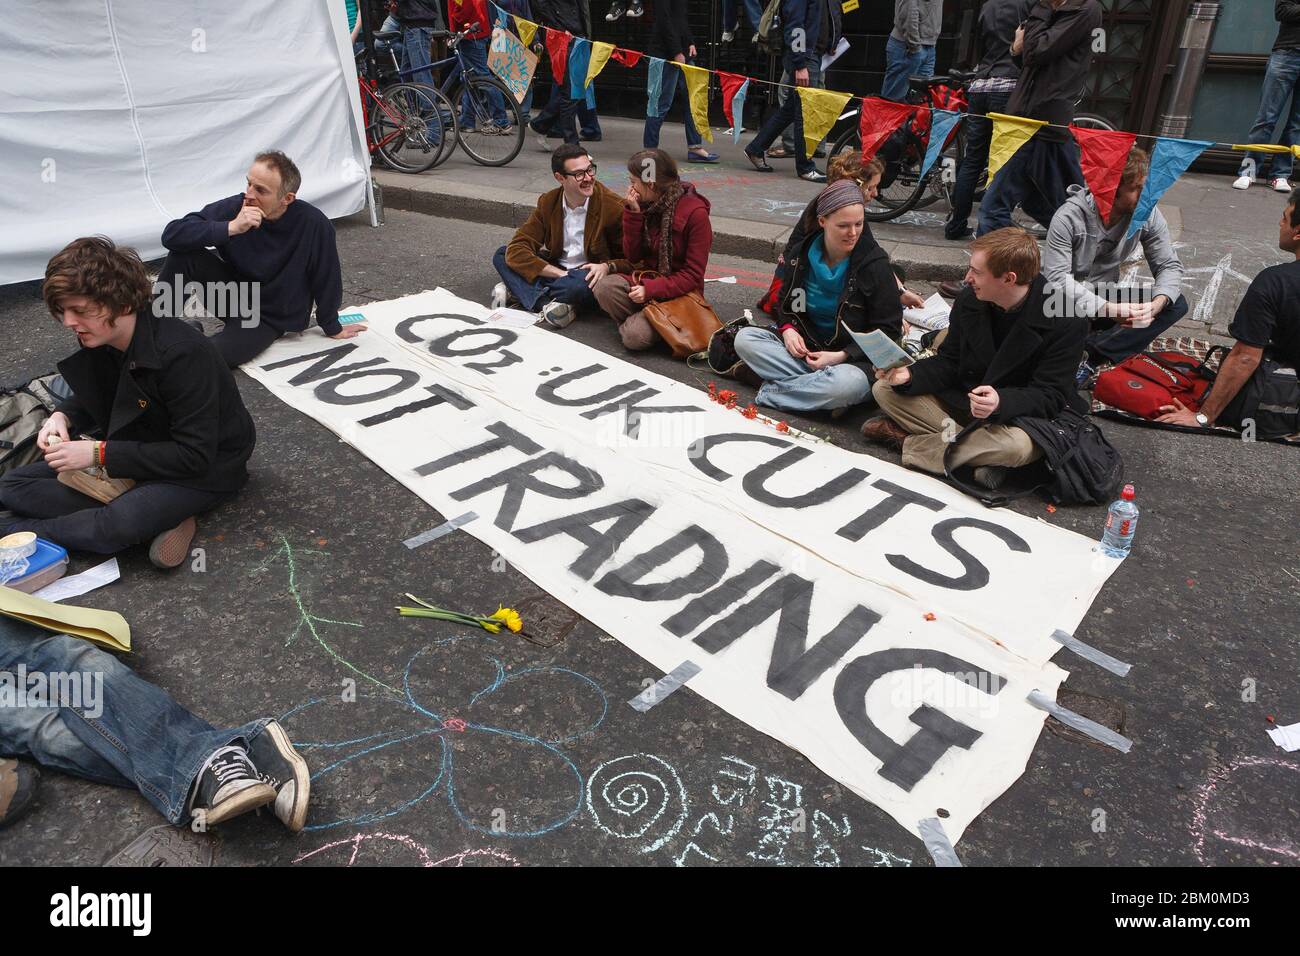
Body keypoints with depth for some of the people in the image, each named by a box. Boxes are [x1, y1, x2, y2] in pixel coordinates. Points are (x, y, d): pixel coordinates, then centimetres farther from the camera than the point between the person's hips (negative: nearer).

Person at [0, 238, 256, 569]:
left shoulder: (182, 354, -30)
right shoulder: (100, 341, -6)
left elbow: (194, 456, -29)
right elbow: (95, 400, 16)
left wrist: (100, 453, -27)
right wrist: (63, 417, -7)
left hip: (206, 468, -8)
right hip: (137, 450, 9)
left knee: (119, 524, -35)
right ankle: (158, 520, -16)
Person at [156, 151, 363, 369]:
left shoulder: (314, 224, -25)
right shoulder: (234, 207, -18)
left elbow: (327, 279, -11)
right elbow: (171, 233, -23)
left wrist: (332, 328, 1)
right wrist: (231, 228, -35)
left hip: (269, 318, -4)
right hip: (233, 291, 4)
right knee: (184, 253, -23)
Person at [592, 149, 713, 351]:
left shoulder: (695, 212, -16)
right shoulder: (645, 205, 0)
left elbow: (693, 275, -15)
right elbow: (633, 258, 1)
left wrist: (651, 290, -23)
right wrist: (633, 214, -11)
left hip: (677, 291, -5)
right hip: (645, 279, 5)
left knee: (634, 337, -26)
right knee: (604, 287, -25)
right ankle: (638, 320, -1)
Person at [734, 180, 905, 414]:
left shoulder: (875, 265, -11)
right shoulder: (803, 254, 1)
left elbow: (888, 330, -8)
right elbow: (785, 301, 16)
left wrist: (842, 356, -20)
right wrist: (788, 329, -8)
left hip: (852, 358, -4)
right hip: (805, 346, 4)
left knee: (849, 384, -40)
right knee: (744, 338, -16)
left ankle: (771, 391, -21)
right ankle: (818, 384, -21)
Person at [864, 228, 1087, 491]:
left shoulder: (1066, 321, -20)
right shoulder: (969, 300, -5)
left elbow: (1051, 397, -20)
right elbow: (948, 363, 1)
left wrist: (1002, 402, -42)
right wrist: (908, 376, -20)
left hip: (1015, 417, -4)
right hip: (960, 400, 5)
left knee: (1018, 445, -41)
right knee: (885, 389, -11)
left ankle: (907, 441, -20)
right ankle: (981, 451, -18)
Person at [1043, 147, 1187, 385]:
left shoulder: (1148, 214, -9)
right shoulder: (1069, 217, -22)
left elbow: (1169, 266, -6)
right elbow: (1058, 279, -27)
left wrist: (1156, 304, -29)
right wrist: (1106, 309, -39)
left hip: (1107, 295, 5)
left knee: (1176, 304, -15)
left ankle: (1091, 355, -22)